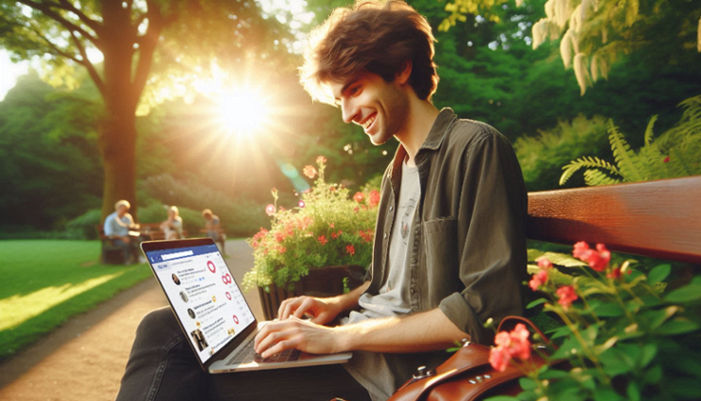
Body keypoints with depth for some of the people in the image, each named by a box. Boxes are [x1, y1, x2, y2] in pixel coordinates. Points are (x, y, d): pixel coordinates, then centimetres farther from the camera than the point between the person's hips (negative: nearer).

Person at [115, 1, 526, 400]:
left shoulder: (477, 147, -11)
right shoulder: (399, 170, 16)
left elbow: (488, 310, -19)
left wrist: (342, 335, -18)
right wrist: (338, 305, 3)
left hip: (405, 364, -8)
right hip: (357, 342, 8)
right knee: (164, 328, 1)